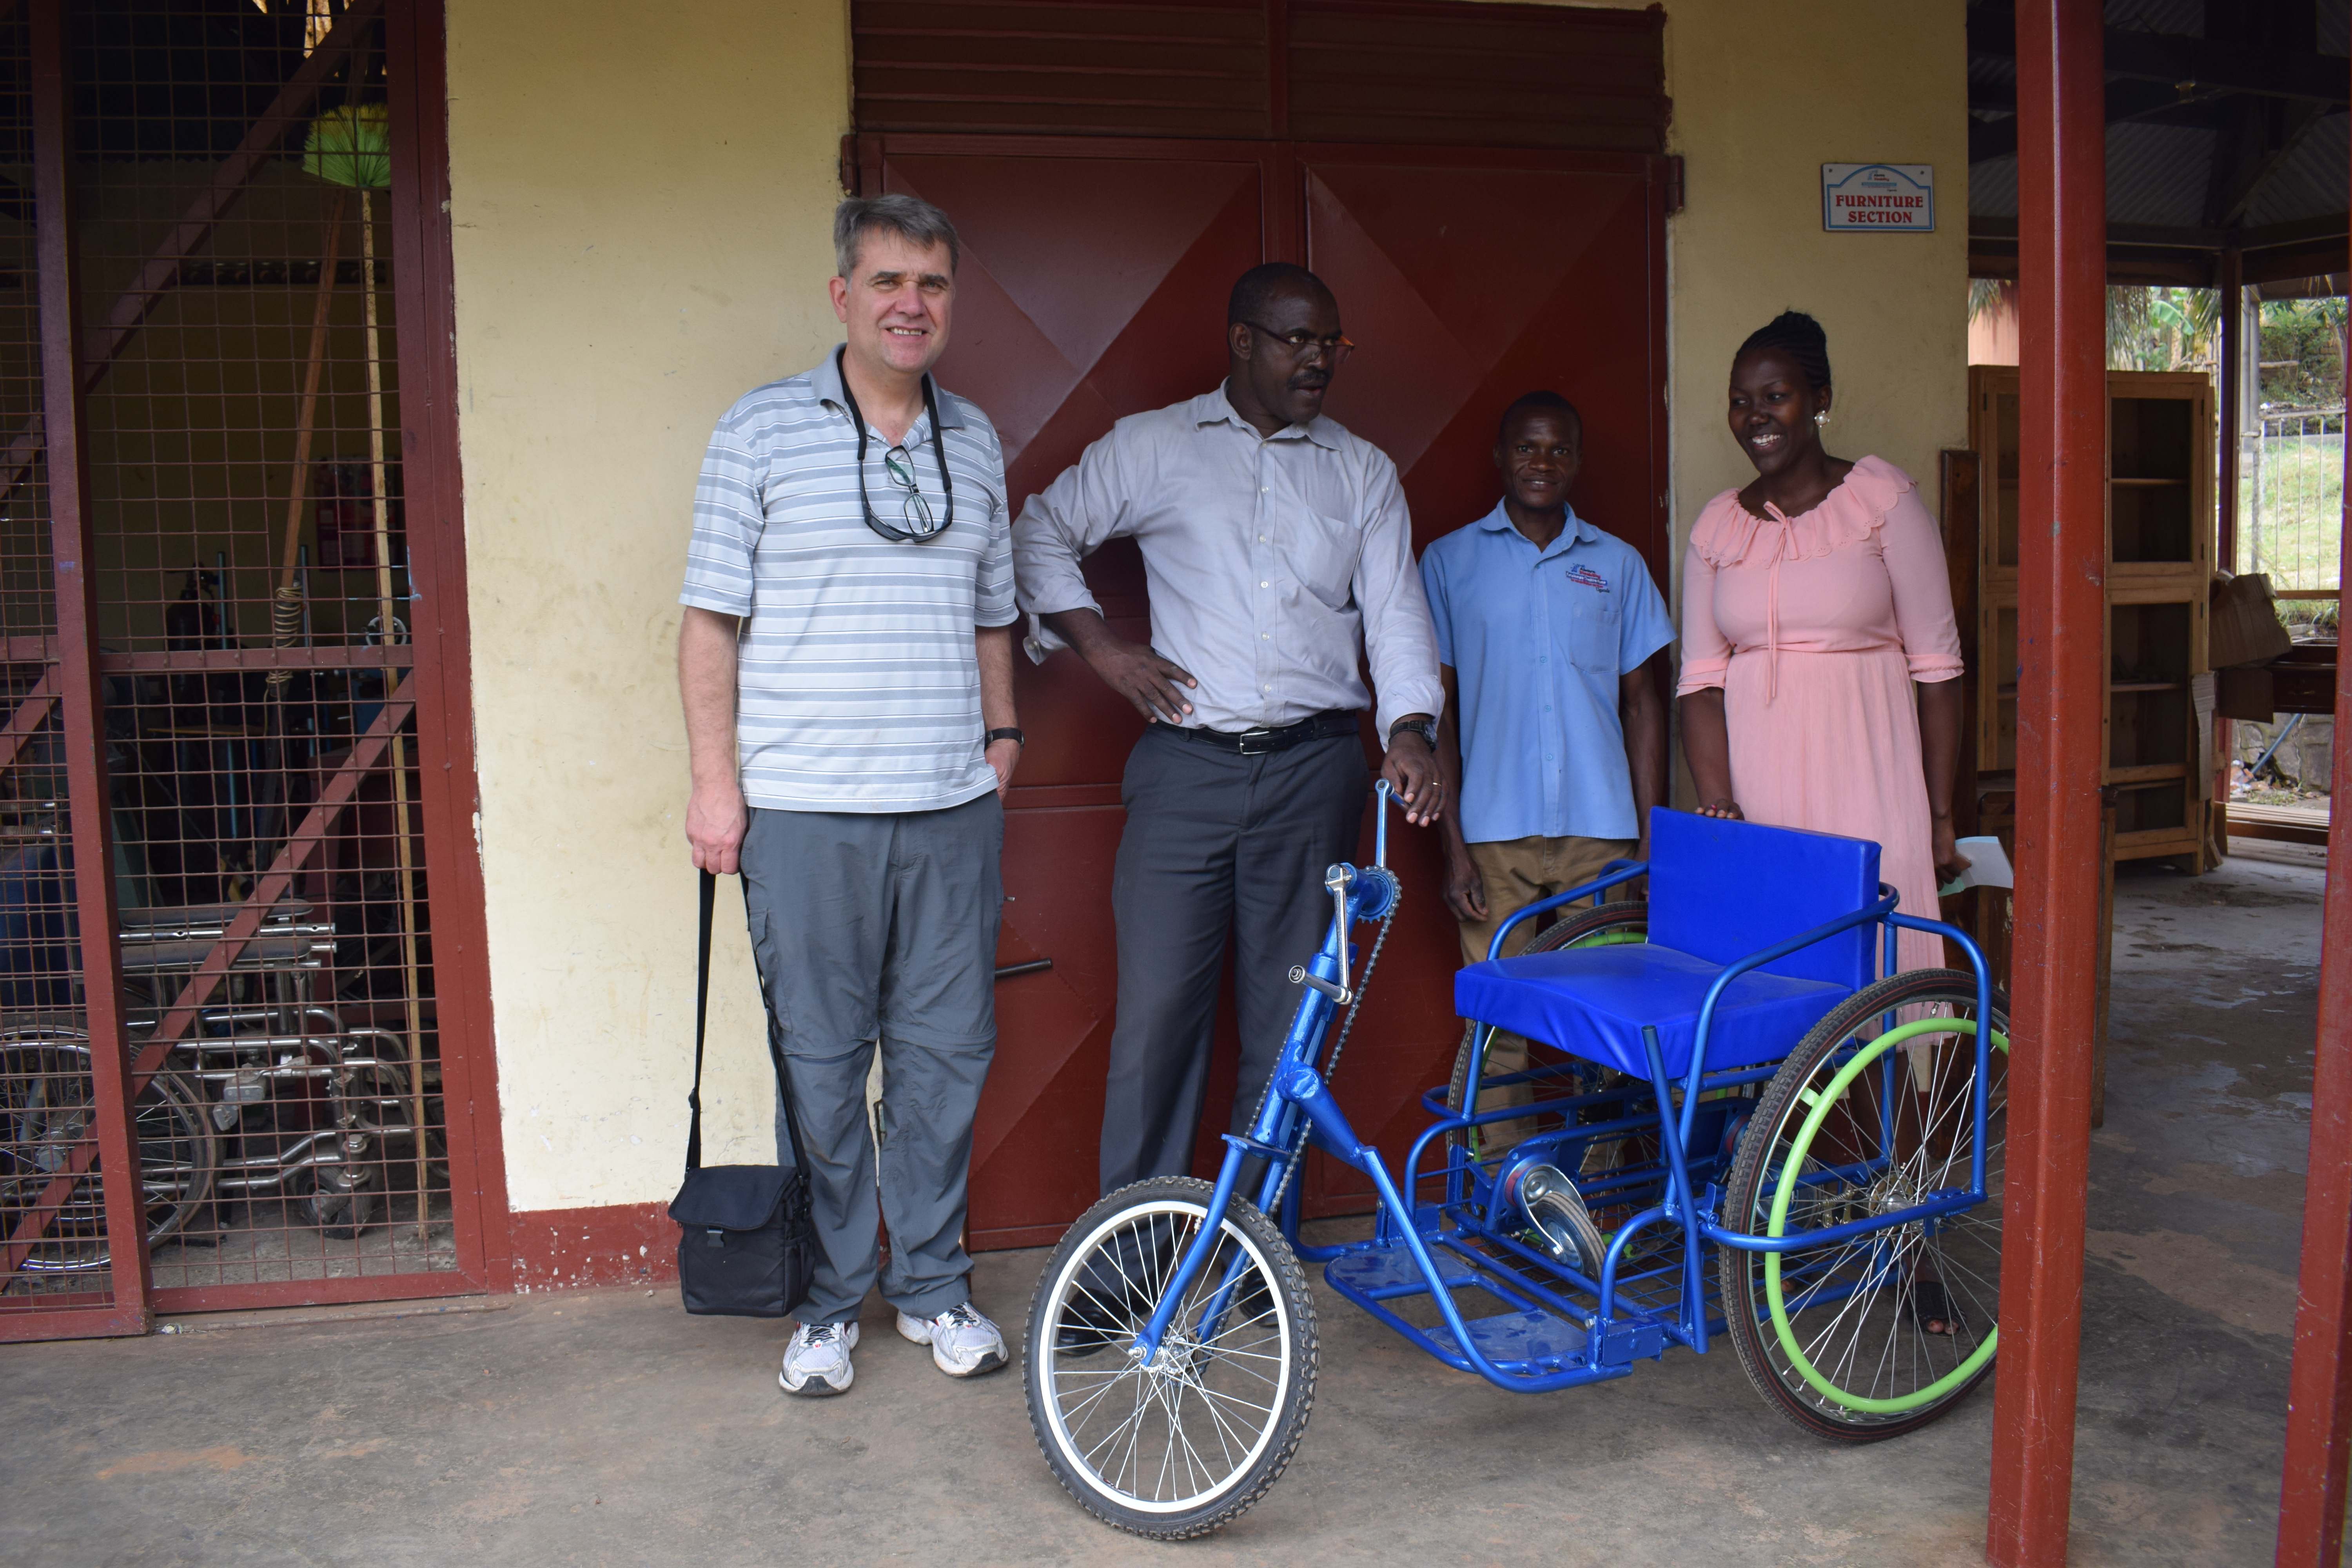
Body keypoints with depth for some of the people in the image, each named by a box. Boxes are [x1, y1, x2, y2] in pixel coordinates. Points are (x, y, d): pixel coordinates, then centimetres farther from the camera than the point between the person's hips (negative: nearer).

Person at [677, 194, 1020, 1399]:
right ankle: (831, 1300, 21)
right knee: (822, 1062, 4)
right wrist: (715, 778, -6)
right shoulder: (762, 430, 0)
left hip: (953, 806, 4)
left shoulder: (976, 442, 13)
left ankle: (932, 1285, 25)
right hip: (805, 810, -3)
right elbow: (713, 618, -1)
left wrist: (1000, 734, 14)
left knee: (948, 1049, 9)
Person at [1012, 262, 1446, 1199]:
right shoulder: (1153, 447, 8)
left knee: (1292, 1017, 5)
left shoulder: (1363, 473, 13)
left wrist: (1412, 727, -11)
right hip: (1187, 768, -2)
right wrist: (1098, 642, 2)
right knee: (1158, 1008, -3)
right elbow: (1041, 532, 15)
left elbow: (1395, 613, 7)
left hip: (1313, 771, 2)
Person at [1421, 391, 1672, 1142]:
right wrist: (1453, 845, -3)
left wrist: (1651, 839, 5)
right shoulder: (1450, 561, 6)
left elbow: (1643, 702, 12)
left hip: (1601, 830, 1)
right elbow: (1437, 707, 4)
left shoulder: (1618, 564, 10)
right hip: (1495, 833, -1)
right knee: (1500, 1026, 0)